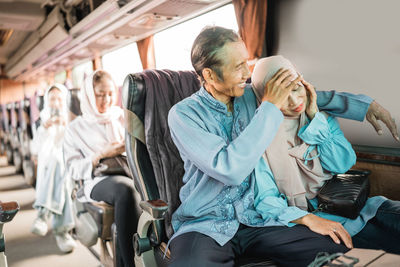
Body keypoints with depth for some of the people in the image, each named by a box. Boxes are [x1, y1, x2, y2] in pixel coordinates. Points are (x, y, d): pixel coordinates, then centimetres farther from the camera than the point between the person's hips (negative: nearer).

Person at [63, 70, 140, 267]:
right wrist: (100, 155, -6)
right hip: (98, 182, -2)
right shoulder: (77, 128, 16)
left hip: (130, 174, 3)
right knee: (125, 189, -39)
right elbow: (73, 169, 8)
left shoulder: (123, 117, 23)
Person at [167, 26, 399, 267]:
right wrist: (270, 107, -17)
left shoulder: (252, 97, 5)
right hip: (206, 225, -4)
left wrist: (367, 107, 14)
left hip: (257, 218, 5)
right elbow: (229, 170, -23)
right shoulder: (183, 114, -10)